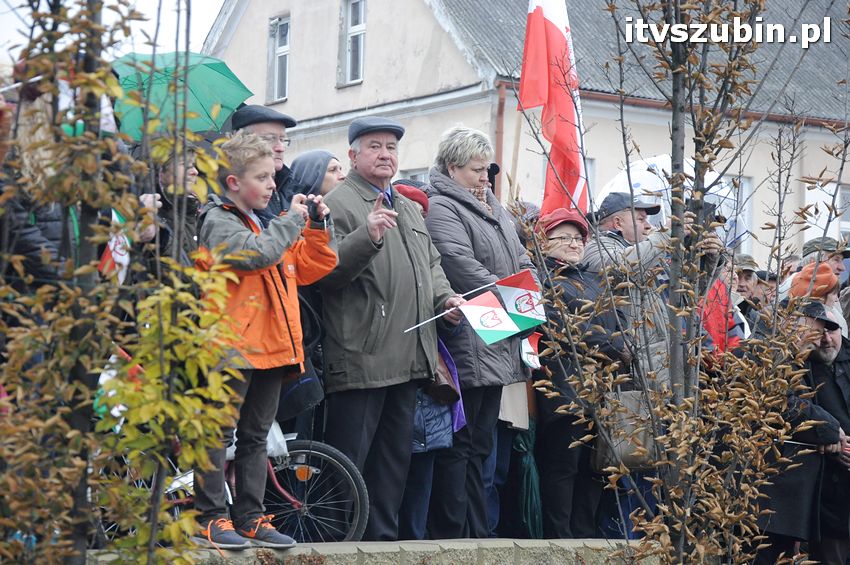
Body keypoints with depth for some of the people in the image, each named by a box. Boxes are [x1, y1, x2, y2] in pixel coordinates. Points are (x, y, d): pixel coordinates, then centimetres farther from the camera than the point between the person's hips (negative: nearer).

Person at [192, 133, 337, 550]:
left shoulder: (268, 224, 19)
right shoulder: (219, 222, -7)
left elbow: (311, 266, 21)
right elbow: (256, 253, -25)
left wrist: (317, 225, 8)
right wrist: (292, 220, -14)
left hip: (270, 345, 9)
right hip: (233, 345, -9)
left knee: (255, 437, 13)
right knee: (219, 433, -5)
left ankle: (250, 518, 18)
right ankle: (209, 519, -2)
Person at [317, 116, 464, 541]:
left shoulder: (409, 209, 22)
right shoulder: (340, 203, -5)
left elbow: (431, 263, 30)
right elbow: (327, 271, -16)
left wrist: (444, 297, 11)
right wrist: (367, 235, -30)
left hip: (408, 359, 9)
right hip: (360, 359, -9)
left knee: (395, 455, 14)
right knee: (349, 459, -6)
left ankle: (384, 537, 22)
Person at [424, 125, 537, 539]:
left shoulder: (493, 210, 21)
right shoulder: (441, 208, -9)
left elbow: (522, 261, 22)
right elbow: (461, 265, -21)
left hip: (498, 348, 9)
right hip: (467, 346, -9)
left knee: (479, 445, 12)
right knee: (459, 446, -7)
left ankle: (477, 534, 17)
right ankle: (450, 535, -3)